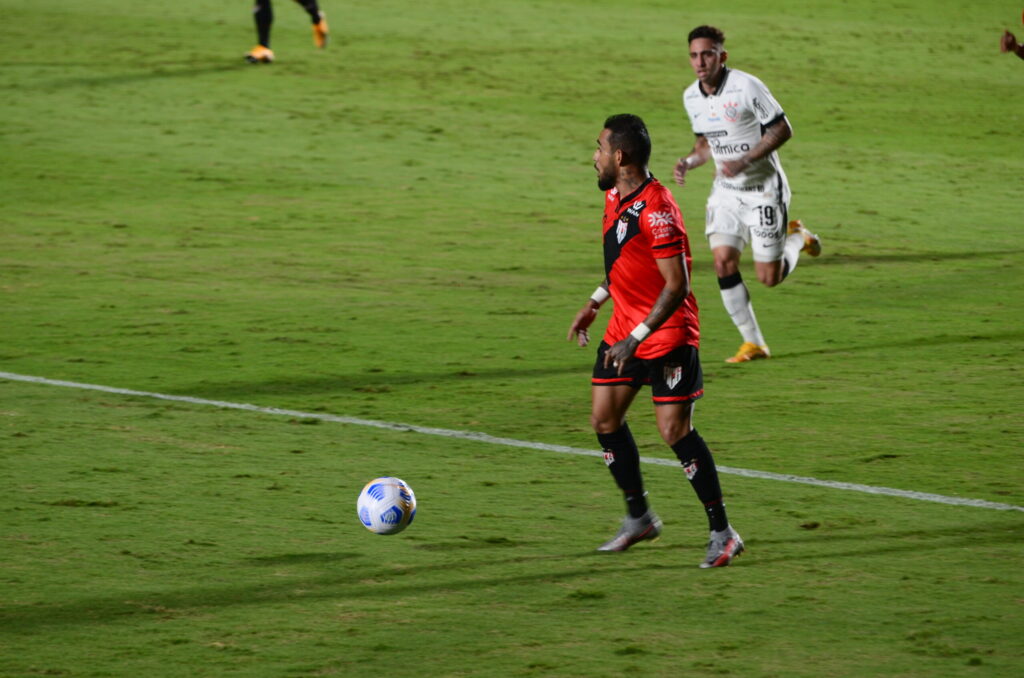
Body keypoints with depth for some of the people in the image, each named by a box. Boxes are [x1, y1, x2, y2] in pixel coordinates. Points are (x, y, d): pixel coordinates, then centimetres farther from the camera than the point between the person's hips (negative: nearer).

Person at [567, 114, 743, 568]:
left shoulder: (656, 211, -24)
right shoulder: (615, 198, 6)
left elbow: (676, 284, -25)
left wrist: (636, 338, -27)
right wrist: (594, 304, 20)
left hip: (667, 335, -9)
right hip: (625, 327, 9)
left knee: (675, 430, -10)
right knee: (604, 418, 7)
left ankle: (722, 532, 1)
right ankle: (639, 518, 22)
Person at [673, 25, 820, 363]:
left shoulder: (746, 87, -19)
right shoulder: (691, 97, 1)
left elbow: (782, 129, -15)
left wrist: (745, 162, -25)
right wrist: (688, 163, -5)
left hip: (763, 189, -5)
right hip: (726, 192, 5)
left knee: (769, 278, -3)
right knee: (723, 260, -13)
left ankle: (797, 238, 32)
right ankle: (753, 344, -1)